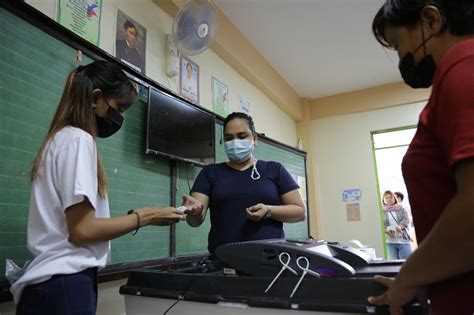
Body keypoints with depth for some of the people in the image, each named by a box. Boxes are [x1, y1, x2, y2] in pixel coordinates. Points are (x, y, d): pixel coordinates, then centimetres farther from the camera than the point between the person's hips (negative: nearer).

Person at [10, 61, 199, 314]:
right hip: (65, 283, -9)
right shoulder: (78, 139, -14)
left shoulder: (60, 138, 15)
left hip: (57, 280, 9)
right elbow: (82, 230, -20)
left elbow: (73, 223, 12)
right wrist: (145, 216, -10)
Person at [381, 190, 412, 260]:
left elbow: (406, 219, 1)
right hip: (389, 242, -1)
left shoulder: (401, 208, 14)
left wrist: (400, 226, -19)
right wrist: (386, 230, -20)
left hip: (403, 240, 1)